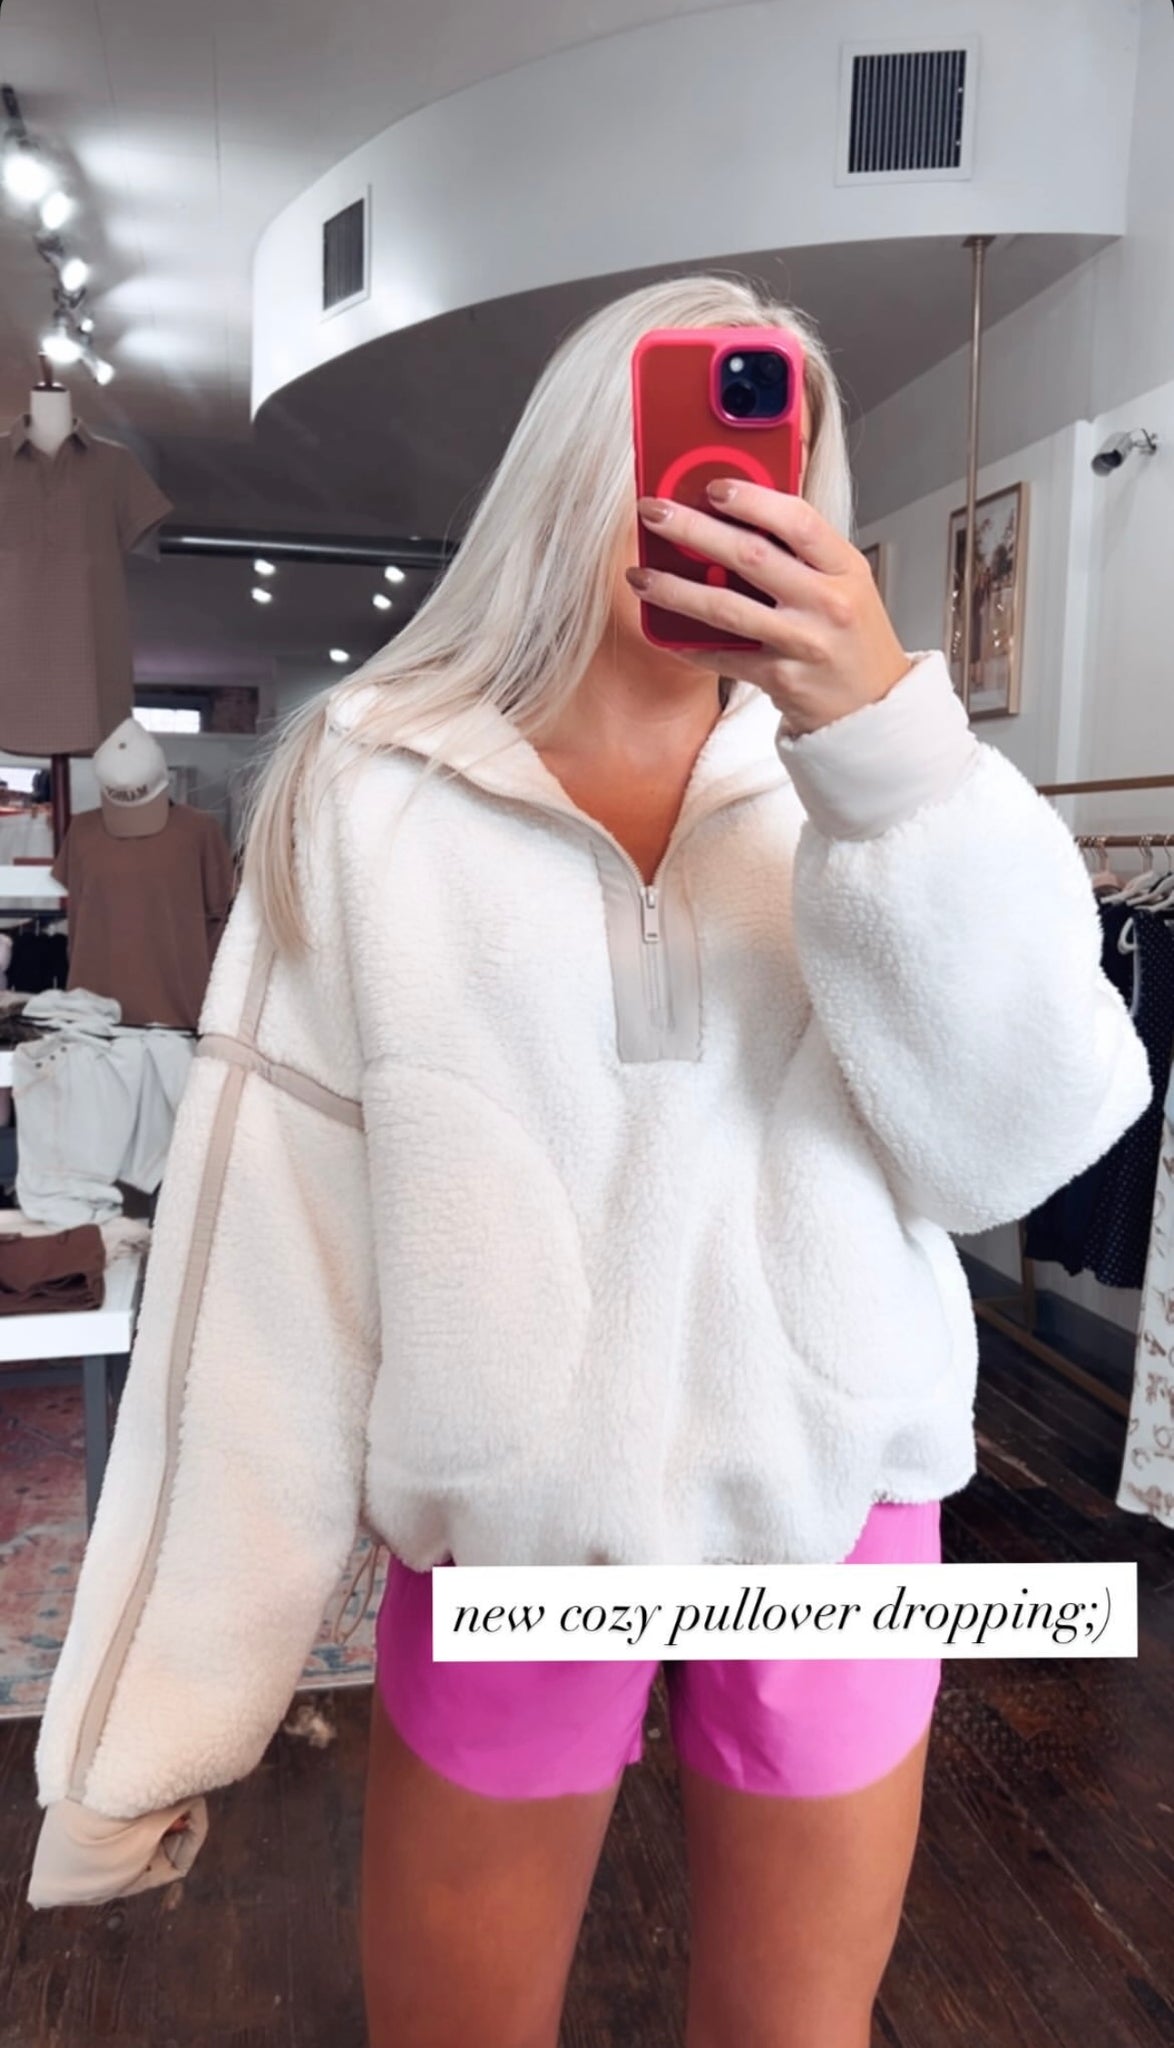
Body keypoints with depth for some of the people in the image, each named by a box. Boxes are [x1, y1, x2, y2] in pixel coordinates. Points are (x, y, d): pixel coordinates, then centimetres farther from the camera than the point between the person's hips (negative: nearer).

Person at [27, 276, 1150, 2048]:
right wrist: (167, 1700, -6)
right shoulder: (371, 794, -8)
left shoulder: (858, 771, -2)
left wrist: (892, 737, -22)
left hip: (840, 1521, 2)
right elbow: (266, 1241, -9)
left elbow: (1014, 1145, -12)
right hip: (505, 1545, -1)